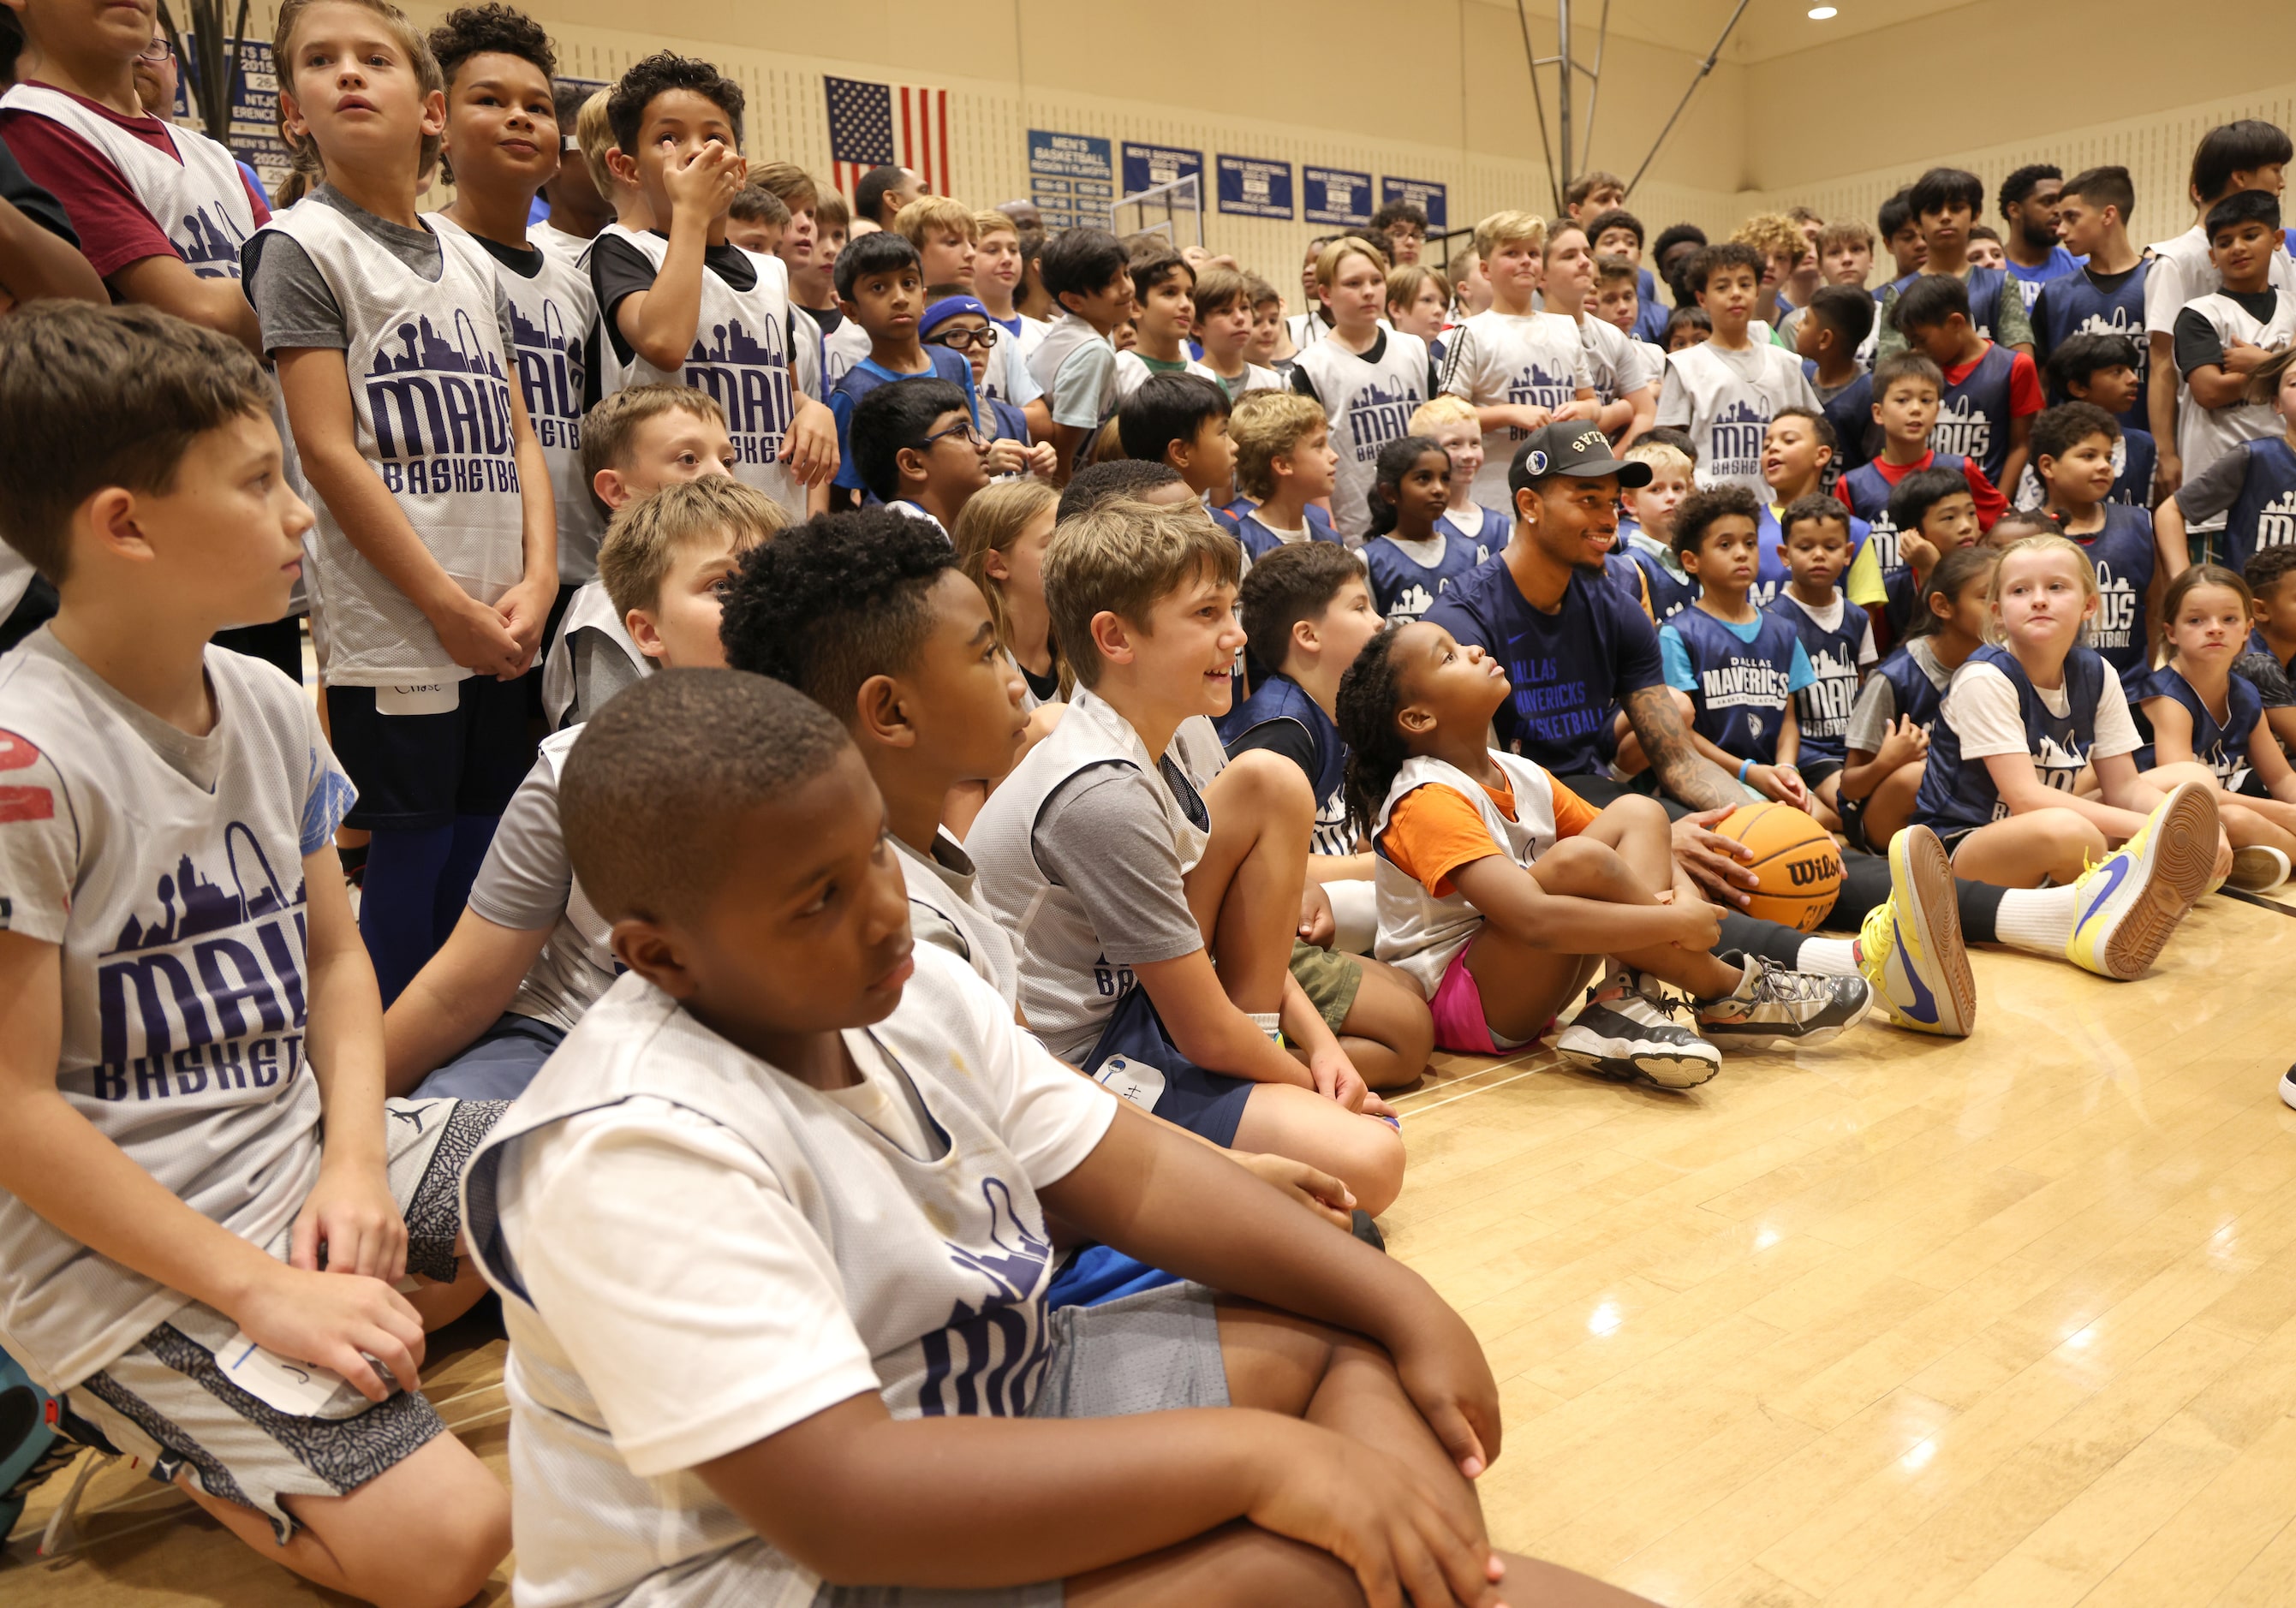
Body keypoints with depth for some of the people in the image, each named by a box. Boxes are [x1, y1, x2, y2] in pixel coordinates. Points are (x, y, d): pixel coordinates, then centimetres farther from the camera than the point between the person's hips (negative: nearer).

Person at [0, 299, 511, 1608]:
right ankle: (120, 1403, 5)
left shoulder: (269, 705, 2)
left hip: (299, 1145, 8)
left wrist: (354, 1162, -6)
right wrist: (258, 1289, -19)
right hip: (117, 1241, -7)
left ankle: (369, 1319, 11)